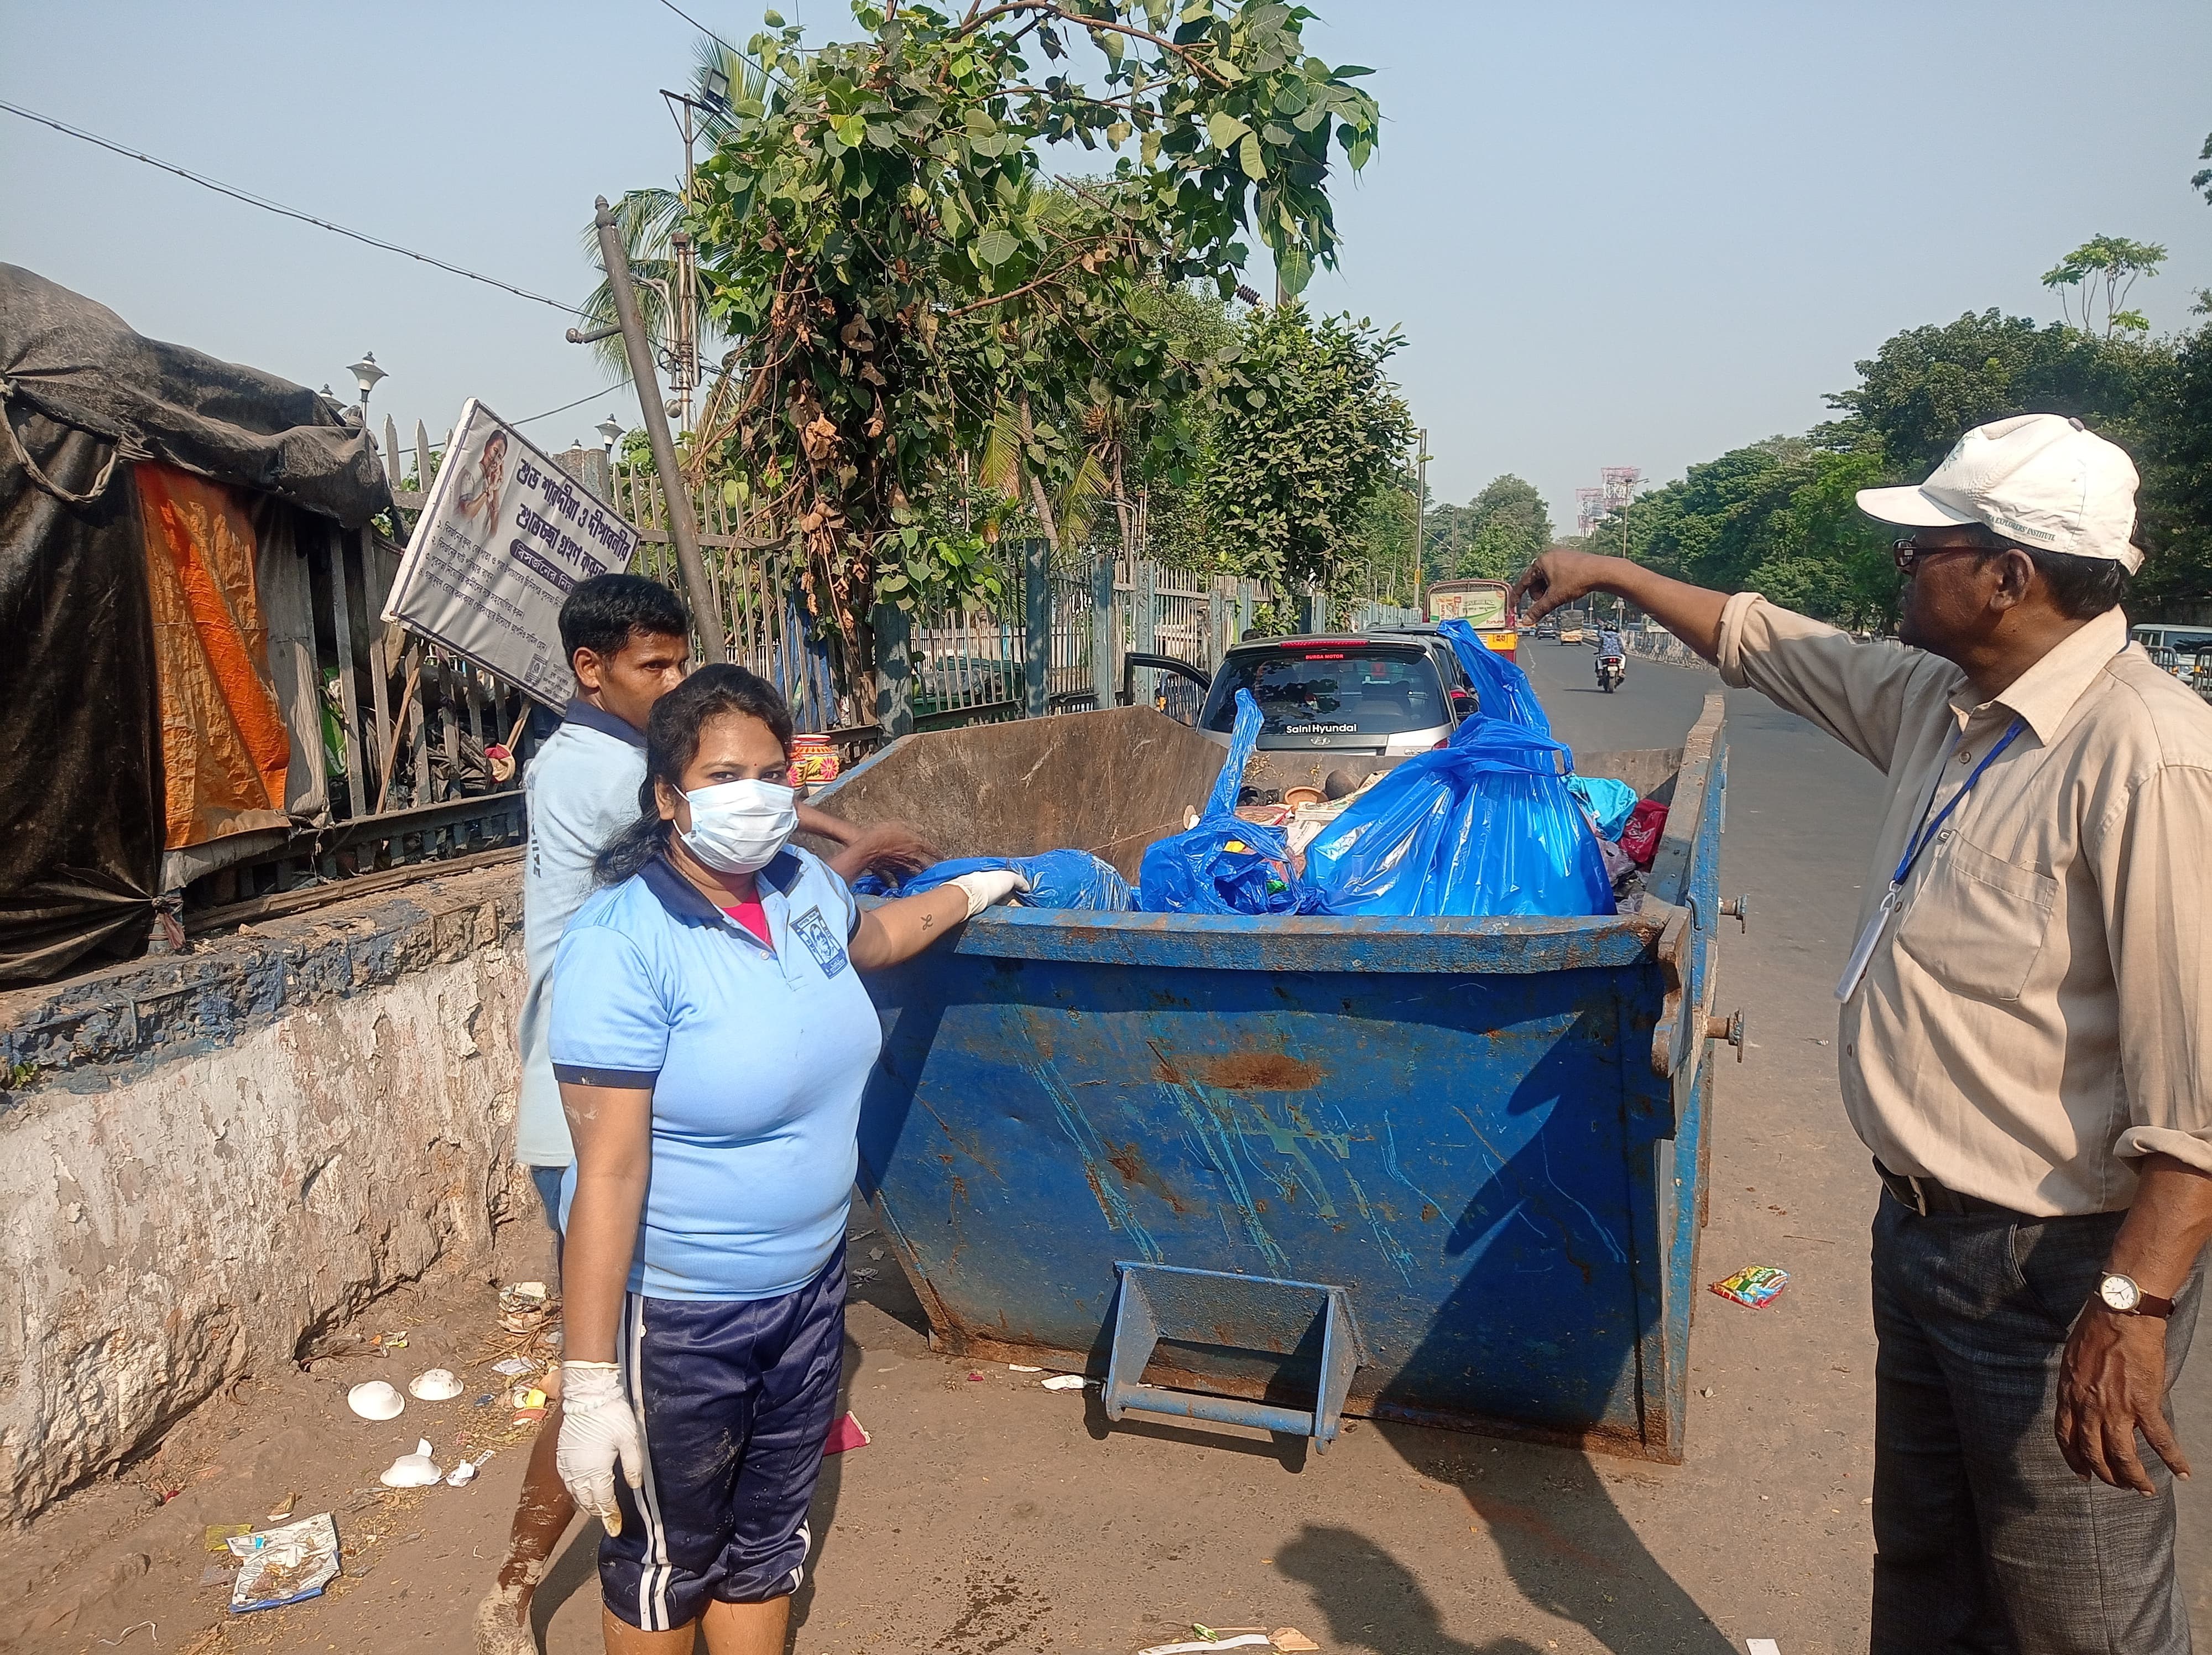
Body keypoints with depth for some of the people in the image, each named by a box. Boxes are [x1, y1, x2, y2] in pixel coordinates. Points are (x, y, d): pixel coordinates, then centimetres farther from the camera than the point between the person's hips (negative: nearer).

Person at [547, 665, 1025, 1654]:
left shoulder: (802, 884, -3)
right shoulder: (624, 943, -25)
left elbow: (865, 939, 23)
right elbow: (610, 1172, -26)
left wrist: (968, 893, 35)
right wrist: (589, 1385, -25)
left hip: (809, 1283, 6)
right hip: (678, 1314, -6)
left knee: (769, 1542, 23)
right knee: (667, 1560, 17)